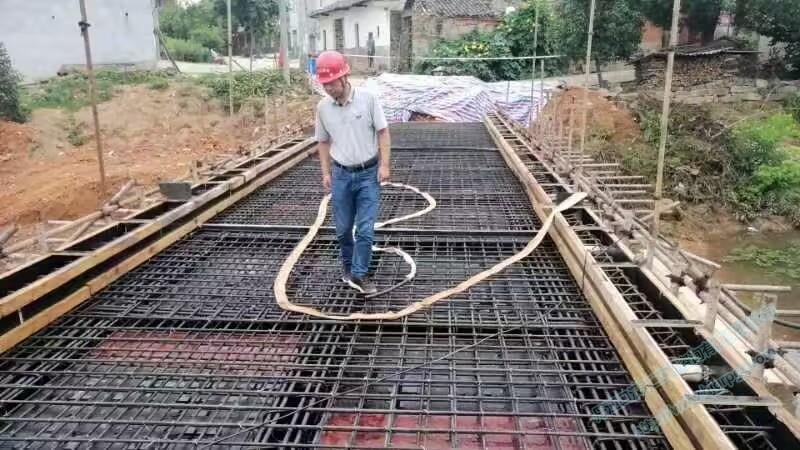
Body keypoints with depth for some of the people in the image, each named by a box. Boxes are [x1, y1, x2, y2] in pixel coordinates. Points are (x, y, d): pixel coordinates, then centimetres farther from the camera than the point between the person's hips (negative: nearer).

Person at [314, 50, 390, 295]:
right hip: (341, 175, 3)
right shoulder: (322, 107, -2)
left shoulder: (368, 98, -11)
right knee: (343, 228, 13)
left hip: (368, 174, -3)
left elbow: (383, 132, -6)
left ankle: (359, 274, 9)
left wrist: (384, 165, -12)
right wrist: (326, 172, 6)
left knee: (365, 228, -3)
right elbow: (323, 142, 9)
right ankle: (348, 265, 35)